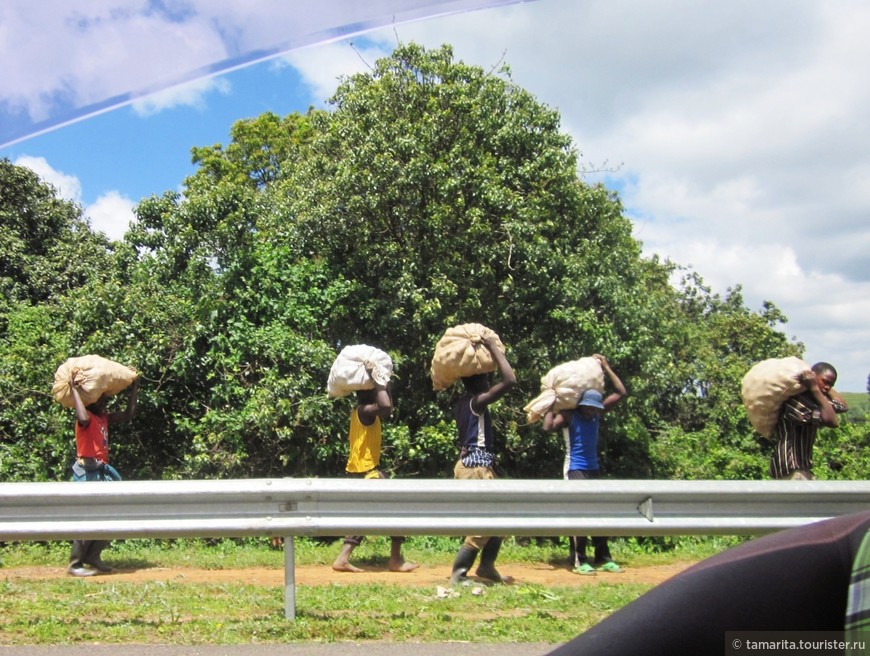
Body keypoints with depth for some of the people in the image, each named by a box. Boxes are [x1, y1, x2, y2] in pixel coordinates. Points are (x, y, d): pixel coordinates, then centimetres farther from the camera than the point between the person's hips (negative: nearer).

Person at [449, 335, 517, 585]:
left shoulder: (462, 403, 11)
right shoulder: (476, 401, -15)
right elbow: (509, 380, -26)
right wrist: (493, 348, -18)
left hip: (473, 464, 10)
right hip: (475, 466, -10)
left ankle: (487, 566, 23)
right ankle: (458, 574, -5)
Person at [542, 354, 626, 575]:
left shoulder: (597, 414, 7)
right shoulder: (568, 416, -9)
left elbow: (620, 393, 8)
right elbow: (548, 426, -27)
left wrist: (606, 368, 4)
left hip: (593, 470, 7)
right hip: (575, 470, -6)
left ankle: (603, 559, 12)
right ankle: (578, 561, -11)